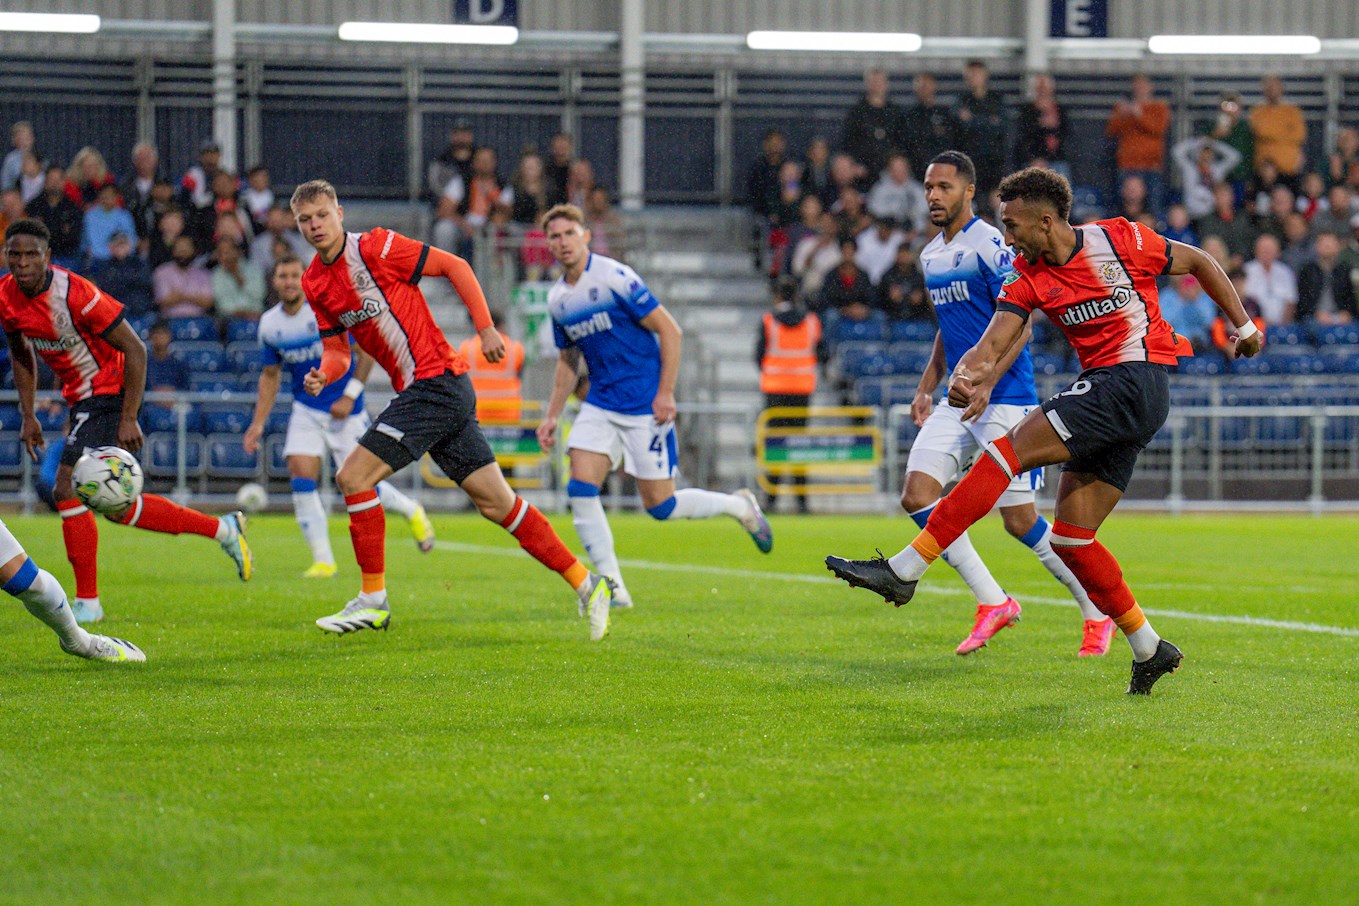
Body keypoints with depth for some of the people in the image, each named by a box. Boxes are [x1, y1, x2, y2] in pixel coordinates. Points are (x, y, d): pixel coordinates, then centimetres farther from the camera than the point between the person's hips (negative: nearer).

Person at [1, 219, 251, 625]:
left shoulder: (75, 294, -25)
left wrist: (129, 420, -21)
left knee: (67, 491, -16)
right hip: (81, 401, 8)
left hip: (110, 396, -8)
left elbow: (135, 350, -20)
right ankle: (223, 530, 22)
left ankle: (86, 602, -5)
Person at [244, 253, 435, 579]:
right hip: (306, 412, 4)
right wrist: (258, 424, 6)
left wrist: (350, 396, -14)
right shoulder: (269, 325, 0)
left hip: (345, 413, -4)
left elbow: (368, 348, -8)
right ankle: (323, 561, -5)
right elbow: (270, 375, 13)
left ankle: (411, 511, 28)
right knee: (301, 479, -13)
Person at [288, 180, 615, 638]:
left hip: (437, 384, -8)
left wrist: (486, 328, -10)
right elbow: (338, 350, 14)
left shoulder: (375, 247, -11)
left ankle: (373, 599, -2)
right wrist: (322, 375, -8)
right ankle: (586, 584, 11)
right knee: (496, 501, 6)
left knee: (353, 476, -12)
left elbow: (454, 266, -7)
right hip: (414, 391, 8)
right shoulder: (314, 283, 11)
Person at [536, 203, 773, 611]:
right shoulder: (557, 299, 7)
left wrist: (665, 393, -17)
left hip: (645, 407, -6)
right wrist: (551, 415, 14)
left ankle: (739, 506, 23)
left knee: (659, 506, -3)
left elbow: (669, 330, -12)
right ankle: (613, 587, -3)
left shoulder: (615, 278, -14)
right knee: (580, 489, -11)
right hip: (600, 406, 6)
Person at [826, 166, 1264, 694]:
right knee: (1071, 539, 2)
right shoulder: (1026, 276, 9)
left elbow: (1199, 263, 11)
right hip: (1103, 391, 8)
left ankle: (904, 570, -22)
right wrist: (967, 374, -26)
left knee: (1012, 449, -18)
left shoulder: (1122, 240, -4)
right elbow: (994, 342, -4)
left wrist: (1243, 324, 16)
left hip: (1136, 380, -8)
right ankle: (1149, 650, 14)